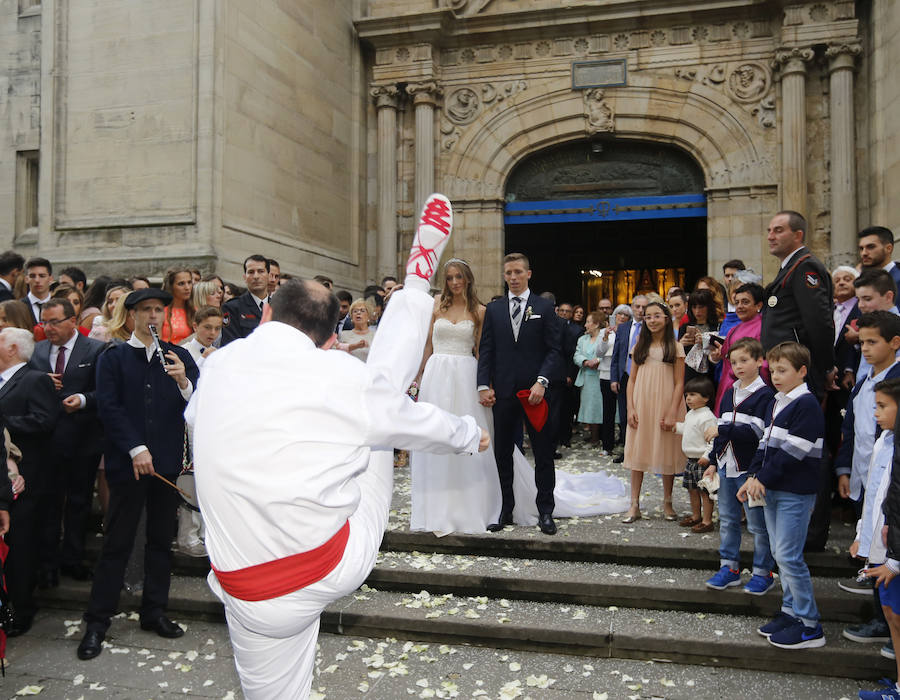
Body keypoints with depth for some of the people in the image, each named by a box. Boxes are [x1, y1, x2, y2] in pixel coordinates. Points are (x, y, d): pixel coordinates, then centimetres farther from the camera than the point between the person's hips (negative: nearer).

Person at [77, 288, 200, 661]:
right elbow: (108, 407, -5)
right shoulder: (113, 358, 4)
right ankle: (97, 621, 13)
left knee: (161, 539, 11)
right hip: (127, 462, -2)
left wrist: (184, 383, -20)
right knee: (117, 542, 2)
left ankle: (154, 612, 24)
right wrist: (136, 449, -13)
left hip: (167, 461, 3)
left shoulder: (179, 356, 10)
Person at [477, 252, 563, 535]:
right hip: (503, 393, 2)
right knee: (502, 454, 8)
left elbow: (554, 350, -2)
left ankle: (545, 512, 15)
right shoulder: (493, 309, 10)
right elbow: (485, 350, 7)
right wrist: (484, 385, -4)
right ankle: (505, 509, 19)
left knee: (543, 454, 4)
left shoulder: (545, 308, 3)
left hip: (535, 392, -2)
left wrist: (542, 381, -15)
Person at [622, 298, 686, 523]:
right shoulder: (640, 345, 11)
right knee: (637, 451, 1)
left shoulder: (675, 347, 2)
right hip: (641, 405, 3)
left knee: (667, 453, 4)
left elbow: (679, 383, -3)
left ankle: (667, 503, 19)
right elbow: (632, 380, 10)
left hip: (666, 405, -2)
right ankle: (634, 505, 6)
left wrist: (672, 413, -12)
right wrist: (630, 408, -1)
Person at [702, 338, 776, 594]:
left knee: (758, 524, 2)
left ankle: (763, 572, 15)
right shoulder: (729, 393, 13)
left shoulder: (764, 395, -10)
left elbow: (756, 431, -20)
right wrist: (713, 462, 15)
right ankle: (729, 567, 25)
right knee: (727, 520, 14)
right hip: (727, 467, 7)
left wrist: (723, 429, -22)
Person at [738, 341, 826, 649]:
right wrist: (753, 477, 3)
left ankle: (809, 626, 3)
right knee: (780, 554, 14)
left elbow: (793, 451, -19)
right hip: (771, 490, 9)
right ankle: (791, 610, 26)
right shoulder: (775, 404, 13)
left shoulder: (807, 405, -14)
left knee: (789, 557, -7)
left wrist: (763, 478, -17)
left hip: (795, 493, -9)